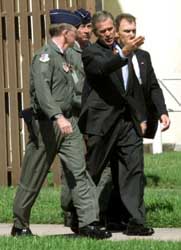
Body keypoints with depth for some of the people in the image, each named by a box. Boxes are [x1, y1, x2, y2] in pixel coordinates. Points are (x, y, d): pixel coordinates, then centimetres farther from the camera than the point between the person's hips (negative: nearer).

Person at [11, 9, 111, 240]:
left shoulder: (61, 57, 16)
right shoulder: (45, 55, -13)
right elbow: (42, 89, -27)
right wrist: (58, 117, -38)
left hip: (67, 122, 8)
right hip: (46, 124, -8)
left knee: (78, 171, -5)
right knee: (33, 179, 4)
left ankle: (88, 222, -10)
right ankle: (20, 226, 17)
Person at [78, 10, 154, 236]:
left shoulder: (123, 50, 18)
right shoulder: (91, 53, -4)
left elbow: (135, 87, 23)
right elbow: (103, 68, -27)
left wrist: (141, 117, 17)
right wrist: (124, 54, -42)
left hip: (128, 120, 6)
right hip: (103, 122, -6)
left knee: (134, 169, -3)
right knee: (92, 172, 2)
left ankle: (136, 221, -4)